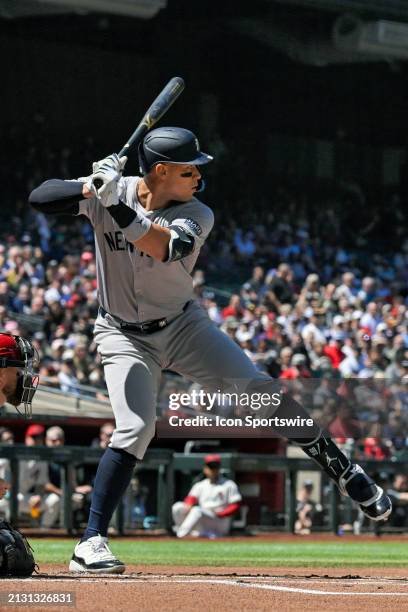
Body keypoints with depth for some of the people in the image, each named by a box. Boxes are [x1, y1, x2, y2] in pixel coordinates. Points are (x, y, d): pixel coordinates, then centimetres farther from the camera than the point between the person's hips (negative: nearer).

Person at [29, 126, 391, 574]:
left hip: (184, 326, 2)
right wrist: (91, 189, -38)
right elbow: (39, 198, -21)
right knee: (135, 428, -21)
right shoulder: (108, 191, -13)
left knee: (262, 392, -7)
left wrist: (118, 207, -47)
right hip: (124, 336, -2)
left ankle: (344, 472, 8)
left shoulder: (196, 215, -14)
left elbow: (163, 246, -35)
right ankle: (90, 543, -16)